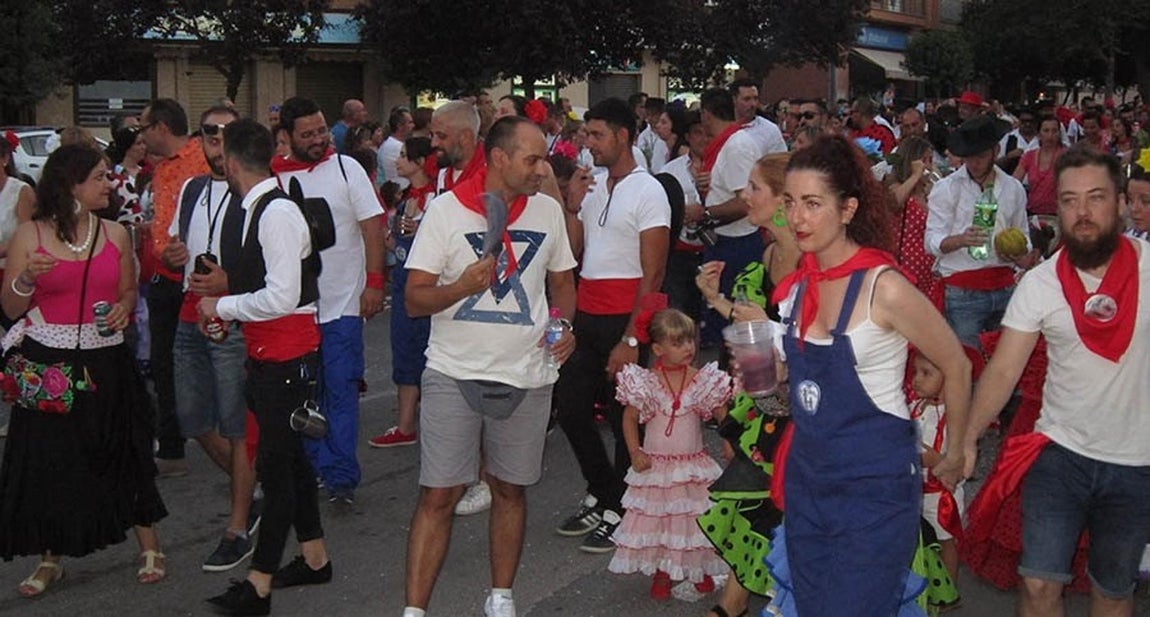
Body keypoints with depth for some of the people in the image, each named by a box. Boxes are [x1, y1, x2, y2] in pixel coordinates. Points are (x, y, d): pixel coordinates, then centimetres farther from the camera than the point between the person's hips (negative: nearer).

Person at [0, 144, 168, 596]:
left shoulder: (115, 234, 7)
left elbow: (129, 292, 18)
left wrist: (124, 309, -4)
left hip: (105, 363, 2)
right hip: (49, 365, -2)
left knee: (123, 454, 4)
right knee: (48, 461, 3)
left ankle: (149, 549, 18)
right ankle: (50, 559, 20)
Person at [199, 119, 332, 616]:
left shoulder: (278, 212, -19)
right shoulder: (258, 209, 9)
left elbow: (282, 297, -24)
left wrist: (223, 306, -14)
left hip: (287, 359, -10)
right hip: (269, 356, 10)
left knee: (274, 463, -4)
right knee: (287, 456, 18)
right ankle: (314, 558, 31)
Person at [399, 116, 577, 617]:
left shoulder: (548, 211, 5)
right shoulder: (446, 209, -5)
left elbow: (562, 281, 18)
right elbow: (414, 300, -6)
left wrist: (565, 322, -2)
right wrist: (461, 287, -25)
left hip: (527, 376, 3)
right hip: (454, 373, -3)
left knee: (510, 489, 13)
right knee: (438, 496, -2)